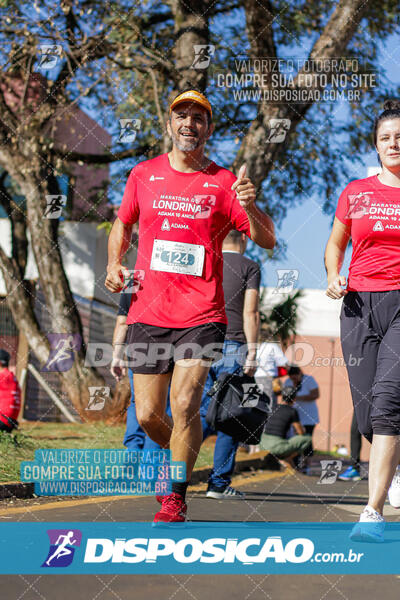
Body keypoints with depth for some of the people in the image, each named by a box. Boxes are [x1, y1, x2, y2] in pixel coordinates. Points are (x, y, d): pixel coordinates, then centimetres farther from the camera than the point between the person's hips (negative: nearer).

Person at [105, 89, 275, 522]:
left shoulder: (223, 182, 2)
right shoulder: (144, 174, 9)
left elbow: (266, 241, 1)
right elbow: (122, 225, 24)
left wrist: (249, 207, -18)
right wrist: (114, 265, 6)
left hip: (202, 315, -2)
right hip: (148, 313, 2)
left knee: (185, 404, -16)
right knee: (148, 416, 3)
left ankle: (175, 497, -1)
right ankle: (178, 456, 36)